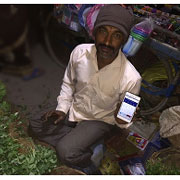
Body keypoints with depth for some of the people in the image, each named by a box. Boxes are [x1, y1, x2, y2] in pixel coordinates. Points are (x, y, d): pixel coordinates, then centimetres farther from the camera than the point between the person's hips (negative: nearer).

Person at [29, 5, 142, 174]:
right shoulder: (80, 52, -20)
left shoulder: (131, 78, -30)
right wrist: (61, 109, -8)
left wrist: (122, 120, -34)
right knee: (36, 125, -4)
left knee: (65, 152, -23)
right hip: (73, 108, 5)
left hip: (100, 120, -5)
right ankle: (81, 147, 1)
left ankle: (90, 160, 9)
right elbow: (68, 82, 1)